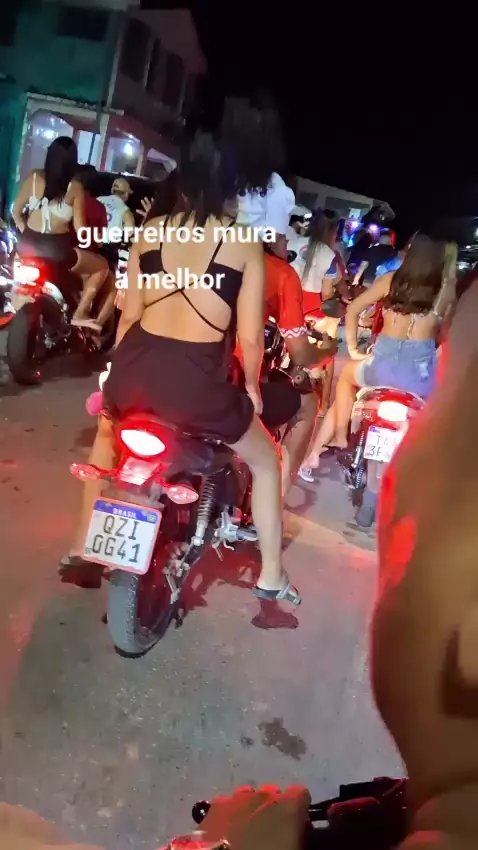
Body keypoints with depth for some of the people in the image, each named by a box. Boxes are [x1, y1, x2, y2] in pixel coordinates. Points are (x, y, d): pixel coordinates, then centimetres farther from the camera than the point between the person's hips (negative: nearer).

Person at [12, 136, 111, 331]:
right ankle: (80, 314, 10)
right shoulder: (75, 187, -8)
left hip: (28, 244, 5)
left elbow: (16, 212, 9)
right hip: (57, 249, -5)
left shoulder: (33, 178, 2)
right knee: (102, 266, 17)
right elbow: (79, 227, -8)